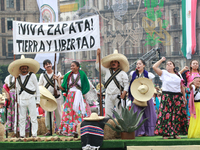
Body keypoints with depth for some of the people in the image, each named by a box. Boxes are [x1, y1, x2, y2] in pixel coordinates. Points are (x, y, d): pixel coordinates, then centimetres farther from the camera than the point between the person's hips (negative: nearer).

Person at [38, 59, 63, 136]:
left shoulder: (57, 73, 5)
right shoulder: (43, 75, 9)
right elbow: (40, 86, 11)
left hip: (57, 96, -1)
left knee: (58, 113, 1)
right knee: (47, 113, 1)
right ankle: (49, 129, 6)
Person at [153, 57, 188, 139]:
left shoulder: (178, 74, 15)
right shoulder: (164, 73, 6)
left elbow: (182, 87, 18)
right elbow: (154, 67, -6)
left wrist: (184, 97, 15)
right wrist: (161, 60, 5)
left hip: (178, 97, 3)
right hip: (167, 97, -3)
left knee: (177, 115, 1)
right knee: (166, 114, -9)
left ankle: (176, 133, 7)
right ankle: (165, 133, -8)